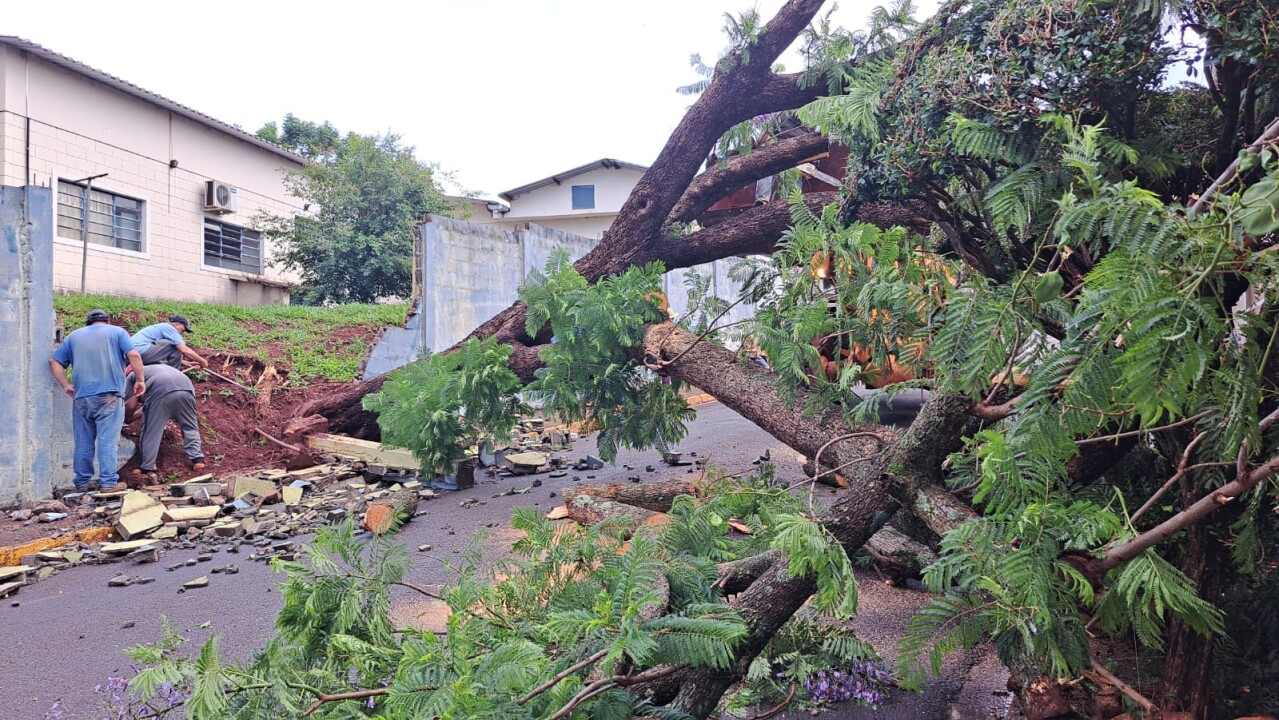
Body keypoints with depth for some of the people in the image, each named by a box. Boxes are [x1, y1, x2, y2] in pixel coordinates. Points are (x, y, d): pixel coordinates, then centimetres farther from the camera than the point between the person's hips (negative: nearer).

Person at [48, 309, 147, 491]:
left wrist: (66, 385, 13)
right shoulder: (117, 332, 10)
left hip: (81, 397, 3)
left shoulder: (74, 336, 20)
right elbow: (134, 355, -6)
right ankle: (107, 483, -7)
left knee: (83, 443, 10)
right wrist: (140, 379, 0)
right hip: (109, 395, -3)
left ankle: (82, 483, 15)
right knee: (107, 441, -5)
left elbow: (54, 361, 13)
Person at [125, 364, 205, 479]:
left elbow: (131, 405, 17)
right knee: (190, 426, 19)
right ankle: (197, 458, 12)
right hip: (185, 387, 4)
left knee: (150, 430, 10)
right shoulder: (166, 368, 44)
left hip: (159, 391, -4)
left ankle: (147, 467, 15)